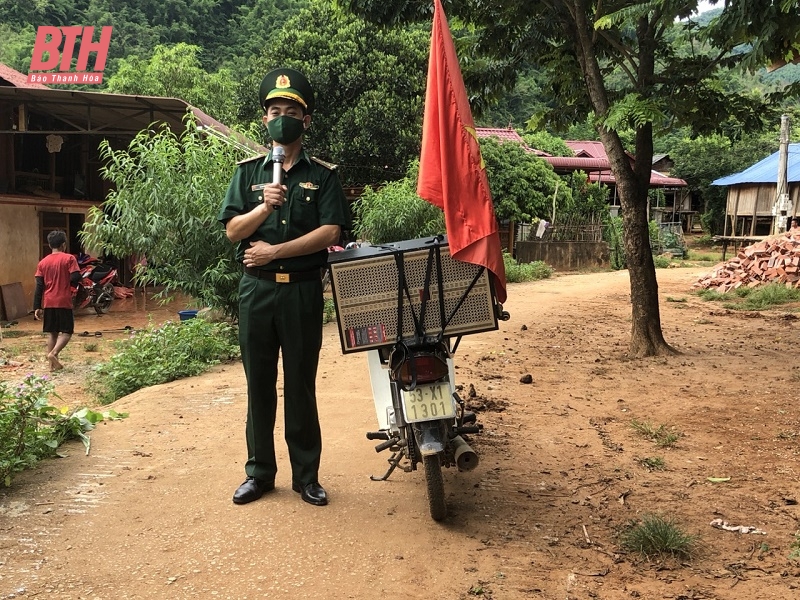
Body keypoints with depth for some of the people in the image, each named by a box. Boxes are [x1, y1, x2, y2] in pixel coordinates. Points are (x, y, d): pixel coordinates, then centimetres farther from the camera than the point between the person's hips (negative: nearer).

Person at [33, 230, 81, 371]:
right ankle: (53, 353, -18)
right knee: (66, 332, 3)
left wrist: (37, 307, 5)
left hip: (48, 303, 4)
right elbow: (75, 278, -15)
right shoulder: (69, 258, -5)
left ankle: (53, 363, 11)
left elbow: (39, 286, 5)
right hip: (64, 302, -4)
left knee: (52, 333, 10)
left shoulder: (43, 262, 8)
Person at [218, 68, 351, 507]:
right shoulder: (248, 171, 11)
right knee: (259, 384, 8)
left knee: (301, 385, 4)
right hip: (256, 289, 2)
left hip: (303, 290, -2)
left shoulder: (323, 175, 5)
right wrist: (264, 207, -15)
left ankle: (306, 475, 15)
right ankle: (259, 472, 20)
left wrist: (275, 250, -11)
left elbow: (330, 232, -7)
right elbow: (232, 230, 3)